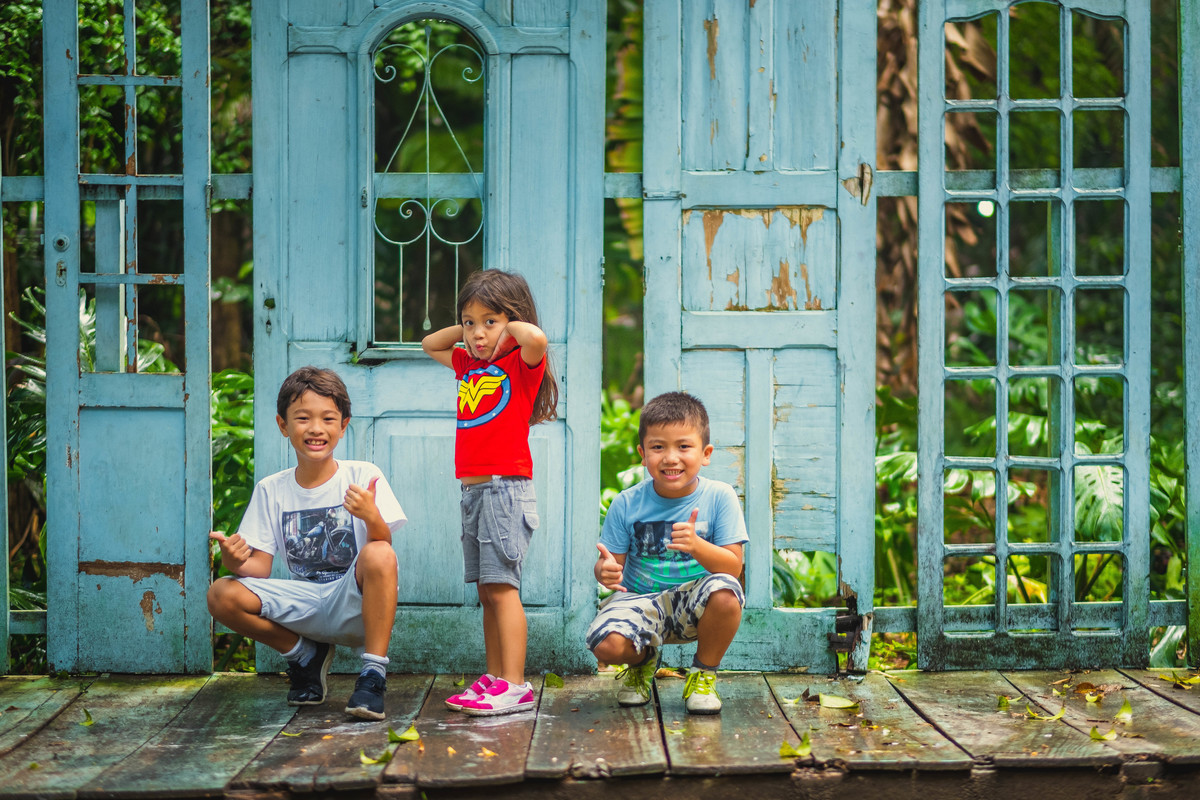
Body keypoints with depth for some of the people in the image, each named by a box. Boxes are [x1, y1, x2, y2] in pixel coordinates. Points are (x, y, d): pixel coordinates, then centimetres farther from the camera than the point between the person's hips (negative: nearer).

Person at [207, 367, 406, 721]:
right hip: (305, 605, 4)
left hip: (355, 604, -3)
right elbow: (260, 567, 2)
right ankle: (305, 654, 7)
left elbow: (382, 555, -12)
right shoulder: (271, 490, 5)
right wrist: (236, 562, -22)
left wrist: (372, 517, -34)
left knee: (379, 554, -34)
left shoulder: (363, 477, -5)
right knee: (222, 595, -18)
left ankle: (373, 673, -21)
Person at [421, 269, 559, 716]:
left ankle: (514, 686, -12)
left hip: (506, 490, -8)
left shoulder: (521, 364, -6)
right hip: (473, 491, 8)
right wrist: (466, 327, 18)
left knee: (501, 587, -12)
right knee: (486, 591, 10)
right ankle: (494, 678, 15)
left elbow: (537, 339, -29)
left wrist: (510, 326, -9)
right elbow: (429, 344, 32)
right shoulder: (469, 364, 16)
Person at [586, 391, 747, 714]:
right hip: (640, 601, 1)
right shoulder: (627, 504, -4)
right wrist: (605, 570, -27)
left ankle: (703, 675, -3)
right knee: (606, 644, -30)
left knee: (725, 594, -36)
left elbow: (733, 568, -12)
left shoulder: (719, 497, -8)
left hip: (693, 607, -1)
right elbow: (611, 561, -1)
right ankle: (642, 661, 13)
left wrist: (696, 546, -33)